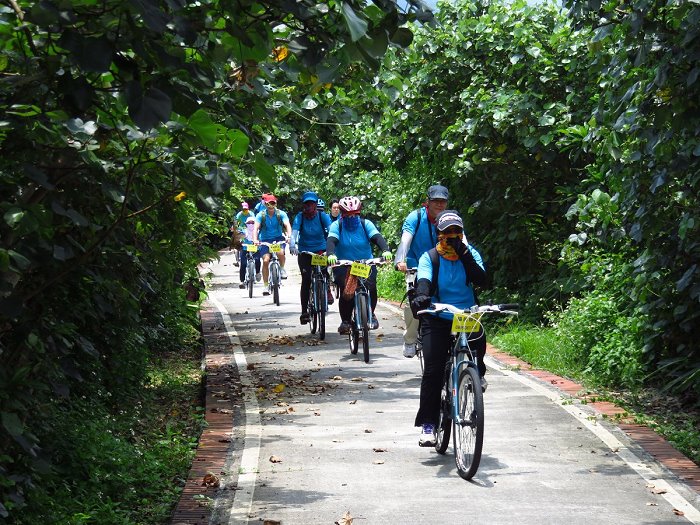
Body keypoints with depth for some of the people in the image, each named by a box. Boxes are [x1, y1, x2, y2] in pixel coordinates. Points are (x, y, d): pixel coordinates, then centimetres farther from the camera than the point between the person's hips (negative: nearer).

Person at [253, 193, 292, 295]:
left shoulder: (281, 214, -8)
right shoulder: (261, 215, -8)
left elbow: (287, 225, -20)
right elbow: (256, 228, -18)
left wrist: (289, 236, -40)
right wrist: (255, 239, -37)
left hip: (278, 238, 0)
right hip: (265, 240, 0)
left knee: (281, 253, -31)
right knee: (266, 260, -16)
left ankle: (282, 268, 1)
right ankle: (266, 286, -7)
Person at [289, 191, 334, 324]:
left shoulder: (322, 216, -10)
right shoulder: (300, 217, -11)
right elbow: (294, 232, -24)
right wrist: (292, 244, -44)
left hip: (321, 250, 0)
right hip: (304, 252, 0)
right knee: (306, 280, -9)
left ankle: (327, 291, -5)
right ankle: (304, 311, -2)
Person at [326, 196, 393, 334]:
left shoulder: (365, 224, -3)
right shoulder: (337, 225, -5)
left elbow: (377, 237, -16)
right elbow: (331, 241, -21)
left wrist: (385, 250, -37)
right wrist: (331, 254, -44)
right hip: (343, 266, -1)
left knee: (371, 287, -24)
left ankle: (370, 314, 1)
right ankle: (345, 321, -1)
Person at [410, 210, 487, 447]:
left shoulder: (470, 253, 4)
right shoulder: (430, 257, -2)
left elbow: (481, 280, -13)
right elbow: (424, 280, -21)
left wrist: (464, 254, -20)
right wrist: (421, 295, -44)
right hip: (437, 320, -2)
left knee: (478, 341, -28)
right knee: (433, 370, -14)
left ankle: (477, 373, 9)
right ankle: (428, 423, -8)